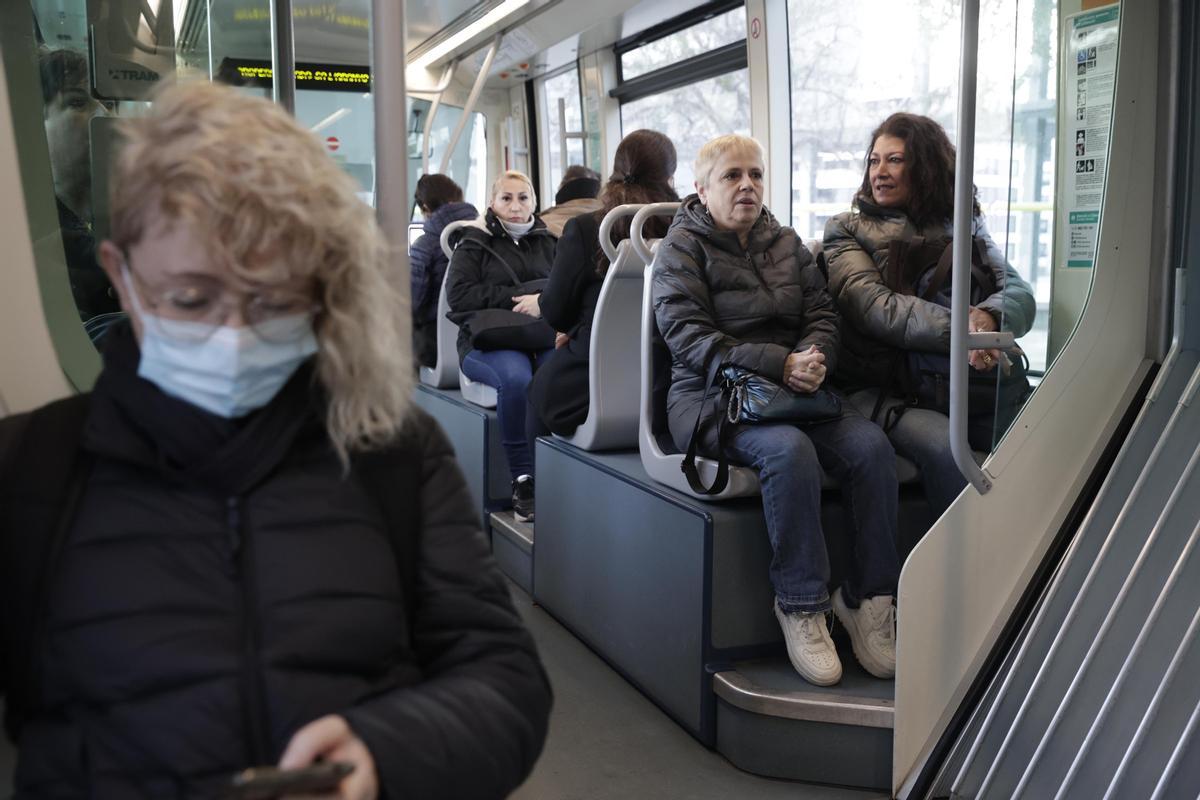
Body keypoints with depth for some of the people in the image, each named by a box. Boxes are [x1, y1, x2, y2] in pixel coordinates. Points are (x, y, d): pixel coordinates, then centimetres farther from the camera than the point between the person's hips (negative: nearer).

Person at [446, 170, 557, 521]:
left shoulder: (547, 242, 23)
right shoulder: (475, 243, 14)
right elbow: (458, 295, -1)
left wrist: (544, 301, -12)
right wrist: (517, 297, -7)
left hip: (543, 337, 2)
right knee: (516, 377, -37)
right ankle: (522, 479, -29)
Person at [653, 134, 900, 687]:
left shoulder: (785, 243, 20)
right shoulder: (682, 247, 2)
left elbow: (823, 315, 13)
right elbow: (688, 338, -11)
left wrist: (813, 357, -13)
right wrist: (779, 363, -20)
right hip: (709, 397, -5)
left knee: (871, 445, -23)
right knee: (788, 450, -35)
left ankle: (868, 598, -12)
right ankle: (800, 605, -21)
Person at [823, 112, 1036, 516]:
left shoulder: (962, 227, 17)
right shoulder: (847, 230, 7)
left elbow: (1020, 295, 1)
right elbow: (874, 307, -12)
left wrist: (988, 317, -24)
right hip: (876, 388, -3)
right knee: (944, 444, -32)